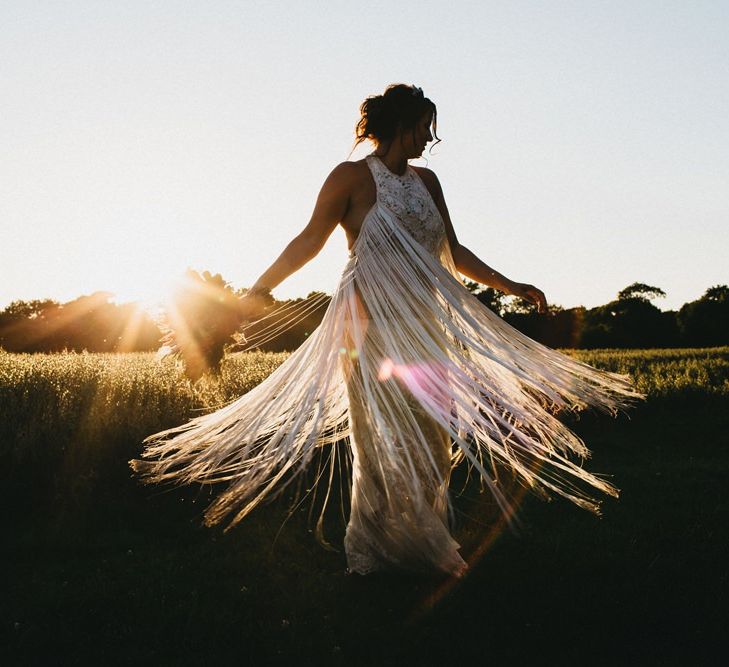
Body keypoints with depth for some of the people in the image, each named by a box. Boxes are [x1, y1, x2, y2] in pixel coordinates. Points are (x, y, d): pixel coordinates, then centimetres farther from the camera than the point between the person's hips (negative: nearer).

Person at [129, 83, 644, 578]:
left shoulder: (427, 182, 17)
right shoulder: (354, 176, -1)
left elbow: (453, 253, 21)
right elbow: (311, 240, -2)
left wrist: (509, 286, 21)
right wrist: (262, 289, -9)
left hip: (426, 327, 7)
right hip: (373, 326, -6)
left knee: (431, 439, 5)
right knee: (384, 440, -4)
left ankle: (423, 547, 16)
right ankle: (379, 551, 9)